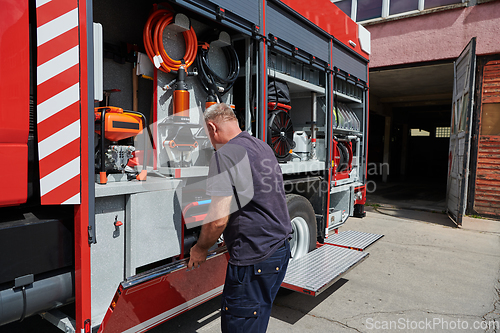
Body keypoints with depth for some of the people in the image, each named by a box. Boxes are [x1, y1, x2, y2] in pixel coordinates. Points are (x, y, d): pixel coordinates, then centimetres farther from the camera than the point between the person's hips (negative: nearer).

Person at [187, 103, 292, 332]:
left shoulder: (224, 154, -15)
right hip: (281, 249, 9)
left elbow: (218, 219, -21)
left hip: (255, 259, -9)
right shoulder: (264, 147, 13)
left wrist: (200, 249, -1)